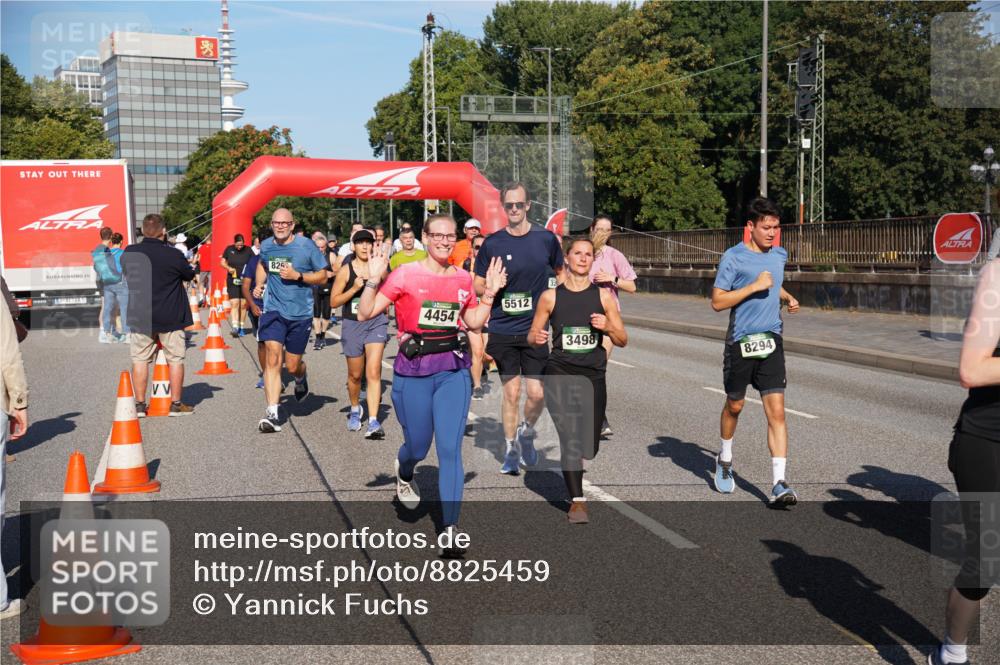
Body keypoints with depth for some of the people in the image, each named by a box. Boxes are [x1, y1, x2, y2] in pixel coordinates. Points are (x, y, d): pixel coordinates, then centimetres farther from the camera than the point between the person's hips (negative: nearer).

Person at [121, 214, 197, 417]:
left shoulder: (128, 253, -4)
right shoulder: (173, 255, -15)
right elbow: (190, 275, 1)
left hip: (139, 316, 3)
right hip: (170, 317, -3)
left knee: (140, 359, 10)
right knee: (175, 360, 8)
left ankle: (140, 405, 11)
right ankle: (176, 404, 11)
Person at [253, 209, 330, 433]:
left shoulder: (306, 246, -6)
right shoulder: (266, 246, 4)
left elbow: (322, 276, -2)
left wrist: (298, 275, -17)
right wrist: (259, 285, 11)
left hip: (300, 313, -1)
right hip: (273, 309, 1)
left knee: (292, 366, 8)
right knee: (273, 359, -14)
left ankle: (301, 379, 47)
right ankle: (272, 414, -15)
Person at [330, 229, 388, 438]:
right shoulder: (346, 270, -1)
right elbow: (333, 301, -4)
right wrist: (354, 288, -13)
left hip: (376, 322, -1)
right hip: (352, 324, 1)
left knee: (373, 372, -13)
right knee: (355, 374, 13)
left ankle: (373, 421, -15)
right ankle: (355, 410, 40)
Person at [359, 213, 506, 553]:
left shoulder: (463, 278, 7)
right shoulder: (405, 274, -5)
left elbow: (474, 323, 18)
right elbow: (365, 314, -8)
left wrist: (490, 292, 9)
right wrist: (374, 279, -20)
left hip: (454, 370, 2)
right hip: (413, 371, -2)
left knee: (451, 448, -4)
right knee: (418, 447, 11)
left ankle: (450, 529, 2)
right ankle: (404, 474, 50)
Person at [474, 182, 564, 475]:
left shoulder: (546, 239, 0)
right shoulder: (492, 243, -2)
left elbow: (560, 273, 16)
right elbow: (477, 285, 5)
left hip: (535, 329, 0)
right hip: (502, 330, 0)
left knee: (537, 393, -2)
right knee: (511, 392, 6)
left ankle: (526, 432, 29)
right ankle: (511, 450, 24)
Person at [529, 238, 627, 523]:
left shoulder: (603, 296, 5)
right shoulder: (550, 296, 3)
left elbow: (623, 340, 7)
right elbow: (533, 335, 10)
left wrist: (607, 327, -14)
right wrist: (537, 337, -13)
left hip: (593, 374, 2)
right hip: (559, 373, -2)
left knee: (589, 445, 8)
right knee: (570, 438, -15)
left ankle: (572, 470, 42)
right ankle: (577, 500, -6)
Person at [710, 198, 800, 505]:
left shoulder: (780, 255, 10)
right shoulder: (733, 257, -8)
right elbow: (717, 301, -12)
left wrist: (788, 298, 11)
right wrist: (754, 286, -18)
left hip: (770, 341, 3)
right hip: (740, 341, -3)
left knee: (777, 411, -8)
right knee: (734, 405, 14)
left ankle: (779, 484, -9)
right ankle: (725, 459, 40)